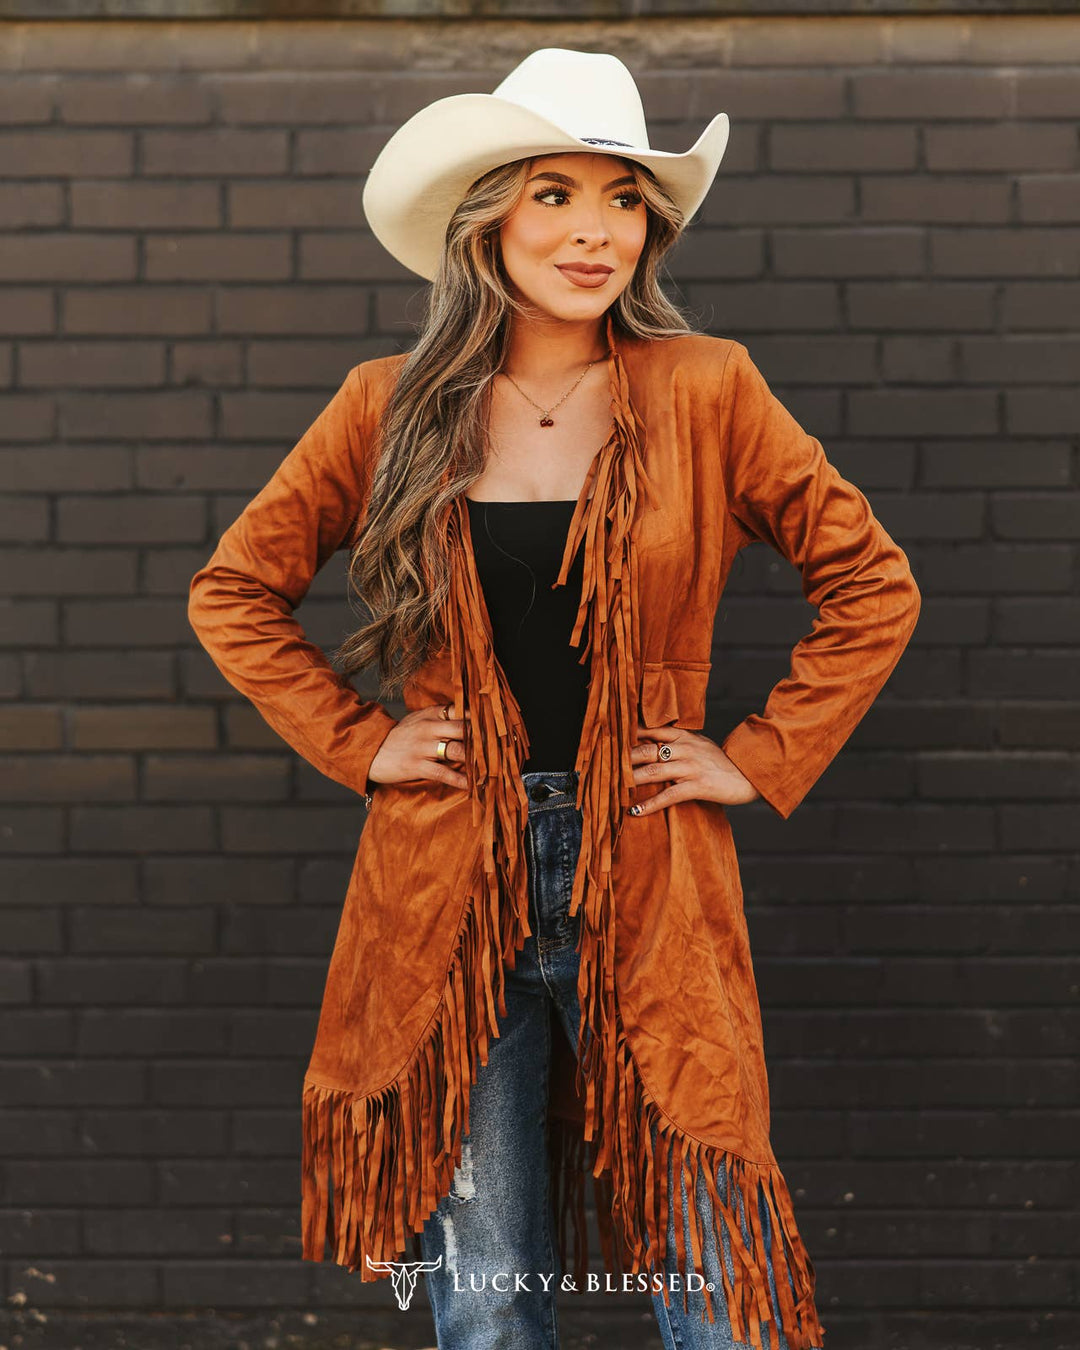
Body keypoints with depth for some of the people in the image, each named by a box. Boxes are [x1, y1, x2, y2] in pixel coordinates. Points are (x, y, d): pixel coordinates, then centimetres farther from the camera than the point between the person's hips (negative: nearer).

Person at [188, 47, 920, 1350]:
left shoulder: (706, 390, 0)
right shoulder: (393, 406, 4)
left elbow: (872, 587, 5)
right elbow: (232, 592, 13)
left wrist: (760, 759, 0)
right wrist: (356, 742, 4)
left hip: (646, 892, -1)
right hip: (447, 899, 1)